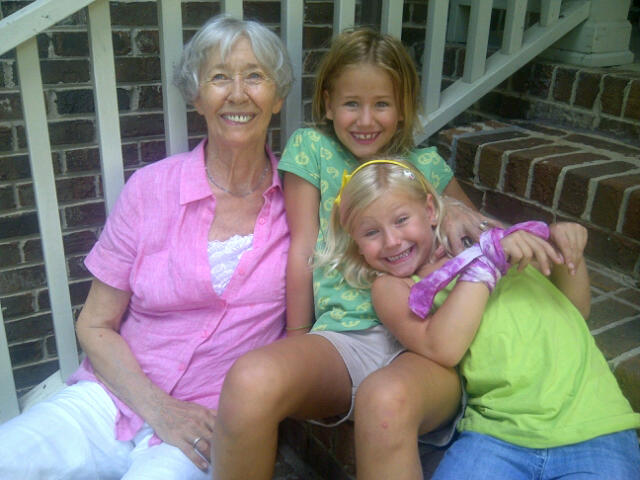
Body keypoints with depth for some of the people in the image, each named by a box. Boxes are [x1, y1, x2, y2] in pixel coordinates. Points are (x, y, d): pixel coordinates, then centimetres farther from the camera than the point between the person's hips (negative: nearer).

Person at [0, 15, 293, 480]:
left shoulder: (295, 198, -2)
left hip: (208, 426, 0)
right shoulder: (151, 188, -2)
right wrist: (158, 409, -11)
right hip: (110, 401, 1)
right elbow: (95, 326, 2)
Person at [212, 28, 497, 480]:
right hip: (340, 336, 0)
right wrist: (298, 348, 0)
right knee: (250, 379, -32)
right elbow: (302, 249, 5)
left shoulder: (427, 164, 16)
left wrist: (455, 213, 1)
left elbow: (479, 230, 26)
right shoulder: (310, 147, 12)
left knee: (388, 399, -37)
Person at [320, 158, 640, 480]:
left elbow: (577, 310, 23)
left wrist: (566, 249, 6)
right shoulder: (390, 286, 7)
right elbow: (441, 349, -14)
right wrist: (487, 258, -11)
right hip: (499, 434, -2)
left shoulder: (480, 237, 16)